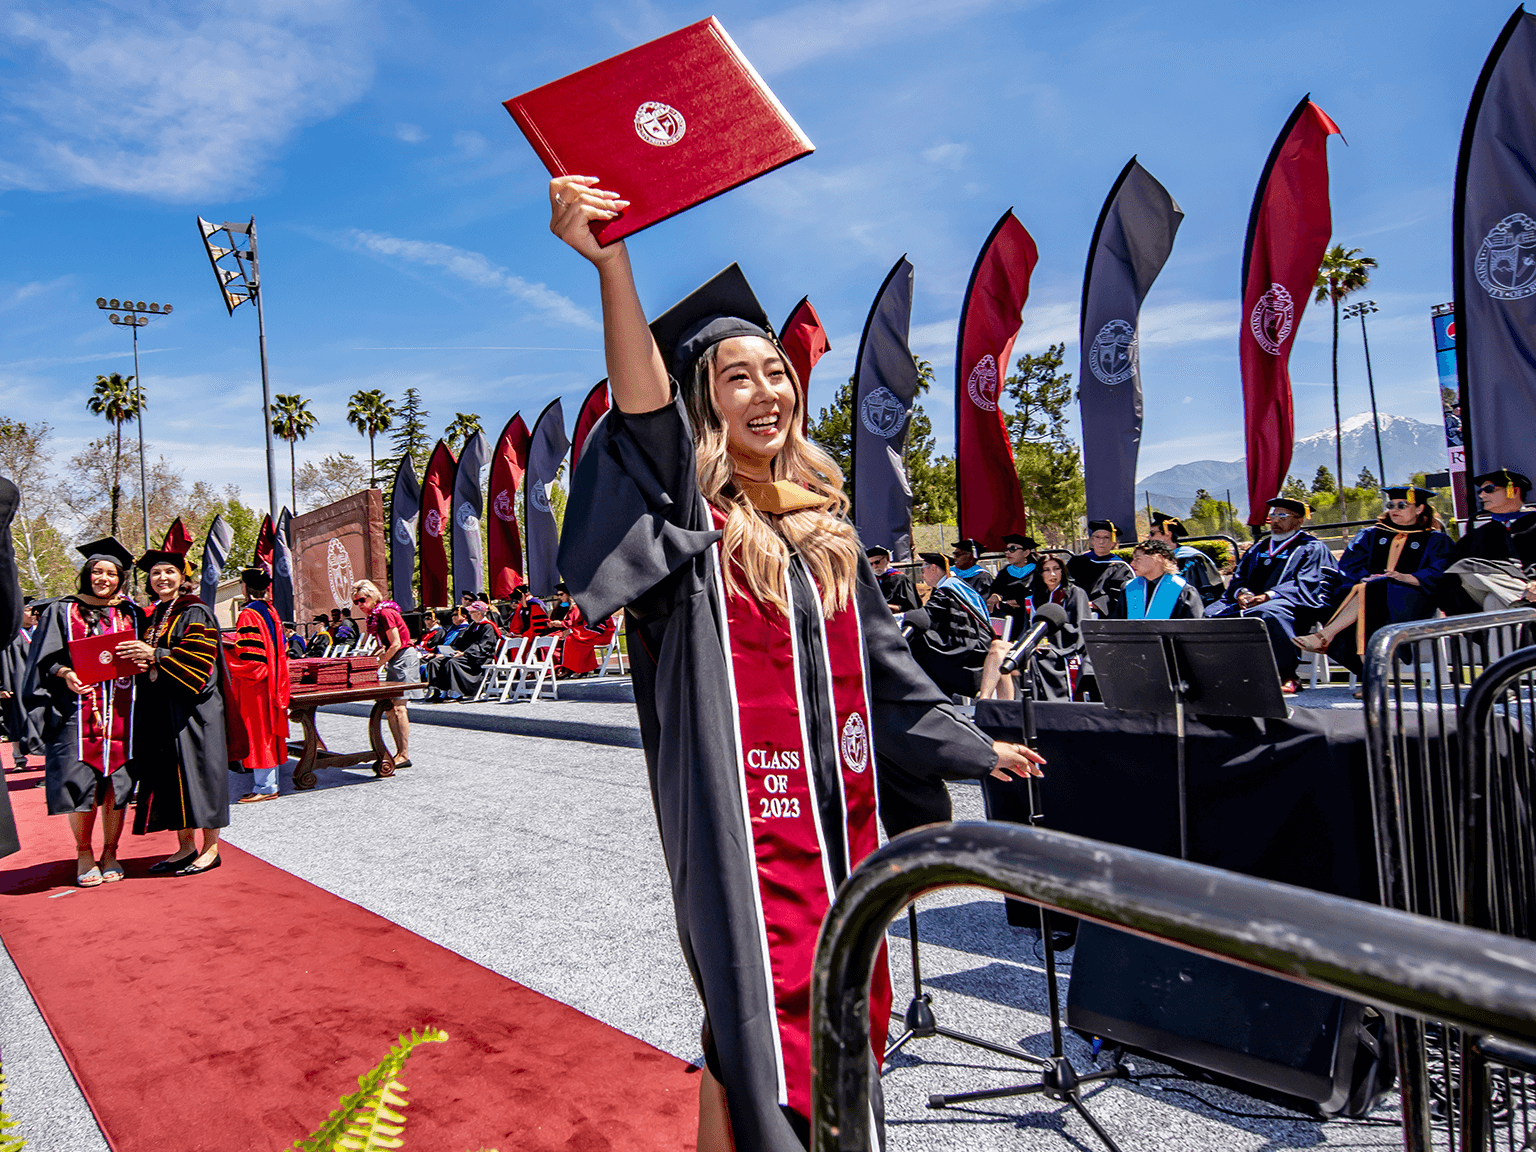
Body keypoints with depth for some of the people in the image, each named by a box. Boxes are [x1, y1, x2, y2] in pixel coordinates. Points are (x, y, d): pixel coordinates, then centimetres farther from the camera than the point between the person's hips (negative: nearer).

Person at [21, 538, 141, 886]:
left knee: (116, 781, 1)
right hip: (78, 709, -2)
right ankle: (84, 854, 9)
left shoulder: (131, 615, 14)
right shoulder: (63, 611, 9)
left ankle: (110, 853, 12)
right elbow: (47, 660, 5)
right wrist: (66, 673, -15)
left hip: (120, 711, 2)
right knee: (81, 781, -6)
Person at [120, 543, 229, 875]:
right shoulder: (153, 618, 17)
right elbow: (147, 658, 23)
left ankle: (210, 848, 2)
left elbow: (199, 655, -17)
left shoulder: (195, 613, -6)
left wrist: (155, 656, -23)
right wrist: (141, 664, 2)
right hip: (160, 708, 8)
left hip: (191, 705, -7)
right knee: (170, 773, 7)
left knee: (196, 770, -5)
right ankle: (186, 846, 15)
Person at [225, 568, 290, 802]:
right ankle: (270, 783, 19)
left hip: (253, 685, -9)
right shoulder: (270, 611, 10)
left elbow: (250, 658, -21)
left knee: (258, 732, -2)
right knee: (268, 731, 13)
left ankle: (265, 786, 3)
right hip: (270, 681, 9)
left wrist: (228, 666, -8)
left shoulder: (248, 614, -17)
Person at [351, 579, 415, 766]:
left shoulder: (385, 613, -14)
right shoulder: (374, 616, 14)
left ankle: (404, 756, -11)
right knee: (389, 707, 7)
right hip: (394, 661, 10)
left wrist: (377, 665, -14)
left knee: (397, 705, -12)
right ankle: (400, 753, 11)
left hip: (404, 658, -10)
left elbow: (396, 645, -18)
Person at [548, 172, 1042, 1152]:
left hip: (836, 812, 6)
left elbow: (881, 660, 17)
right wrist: (611, 262, -42)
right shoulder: (688, 516, -7)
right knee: (758, 1035, 1)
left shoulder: (824, 519, 10)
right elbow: (642, 405, -28)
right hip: (742, 815, -6)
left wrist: (975, 746, 23)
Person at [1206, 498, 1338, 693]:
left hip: (1288, 603, -6)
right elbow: (1239, 577, 20)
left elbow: (1306, 585, -7)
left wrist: (1268, 595, -20)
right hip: (1248, 603, 6)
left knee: (1266, 613, -41)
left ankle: (1286, 675, -29)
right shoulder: (1259, 548, 27)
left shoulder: (1312, 548, 9)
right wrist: (1241, 592, -5)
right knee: (1212, 613, -21)